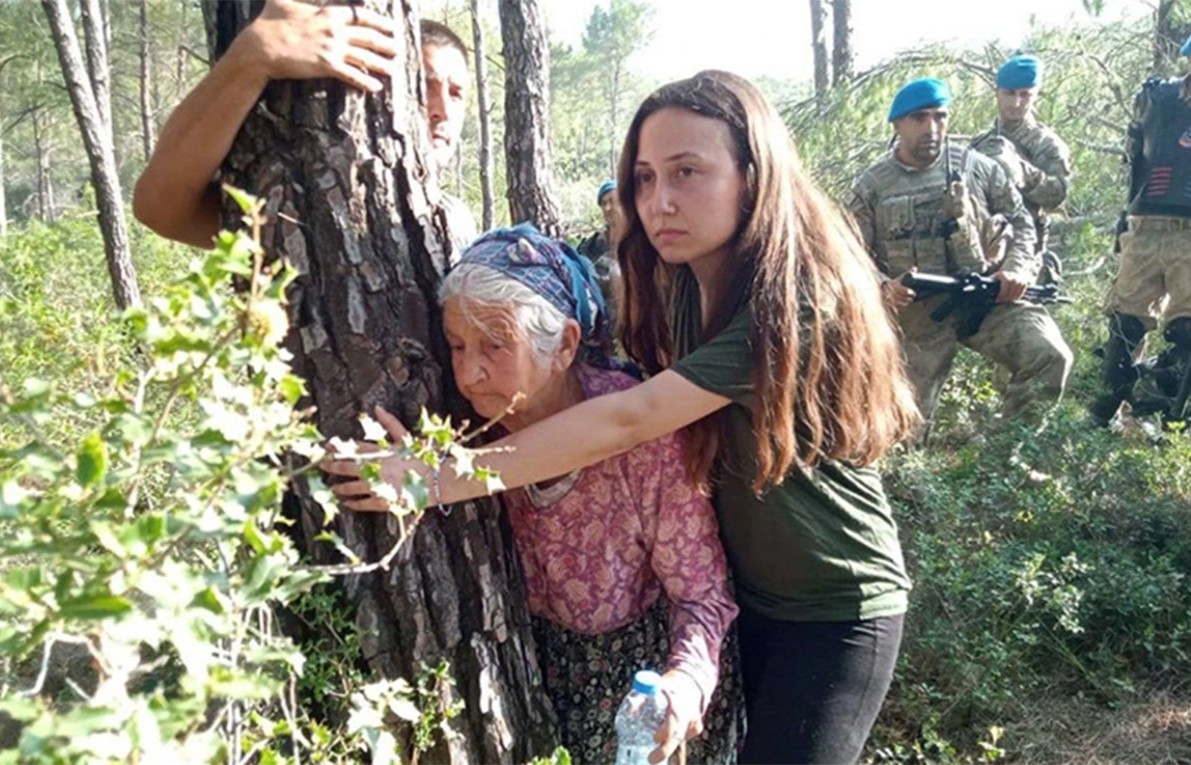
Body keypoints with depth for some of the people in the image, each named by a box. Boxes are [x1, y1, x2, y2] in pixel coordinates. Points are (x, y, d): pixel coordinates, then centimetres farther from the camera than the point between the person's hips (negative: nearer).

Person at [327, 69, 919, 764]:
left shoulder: (799, 301, -28)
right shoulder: (686, 286, -3)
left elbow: (629, 420, -34)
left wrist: (442, 479, -34)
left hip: (837, 610, -6)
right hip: (750, 592, 7)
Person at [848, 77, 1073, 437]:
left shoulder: (977, 167, 2)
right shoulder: (871, 187, -1)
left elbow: (1019, 220, 11)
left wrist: (1017, 268, -7)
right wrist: (884, 287, -21)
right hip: (916, 313, -1)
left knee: (1050, 355, -20)